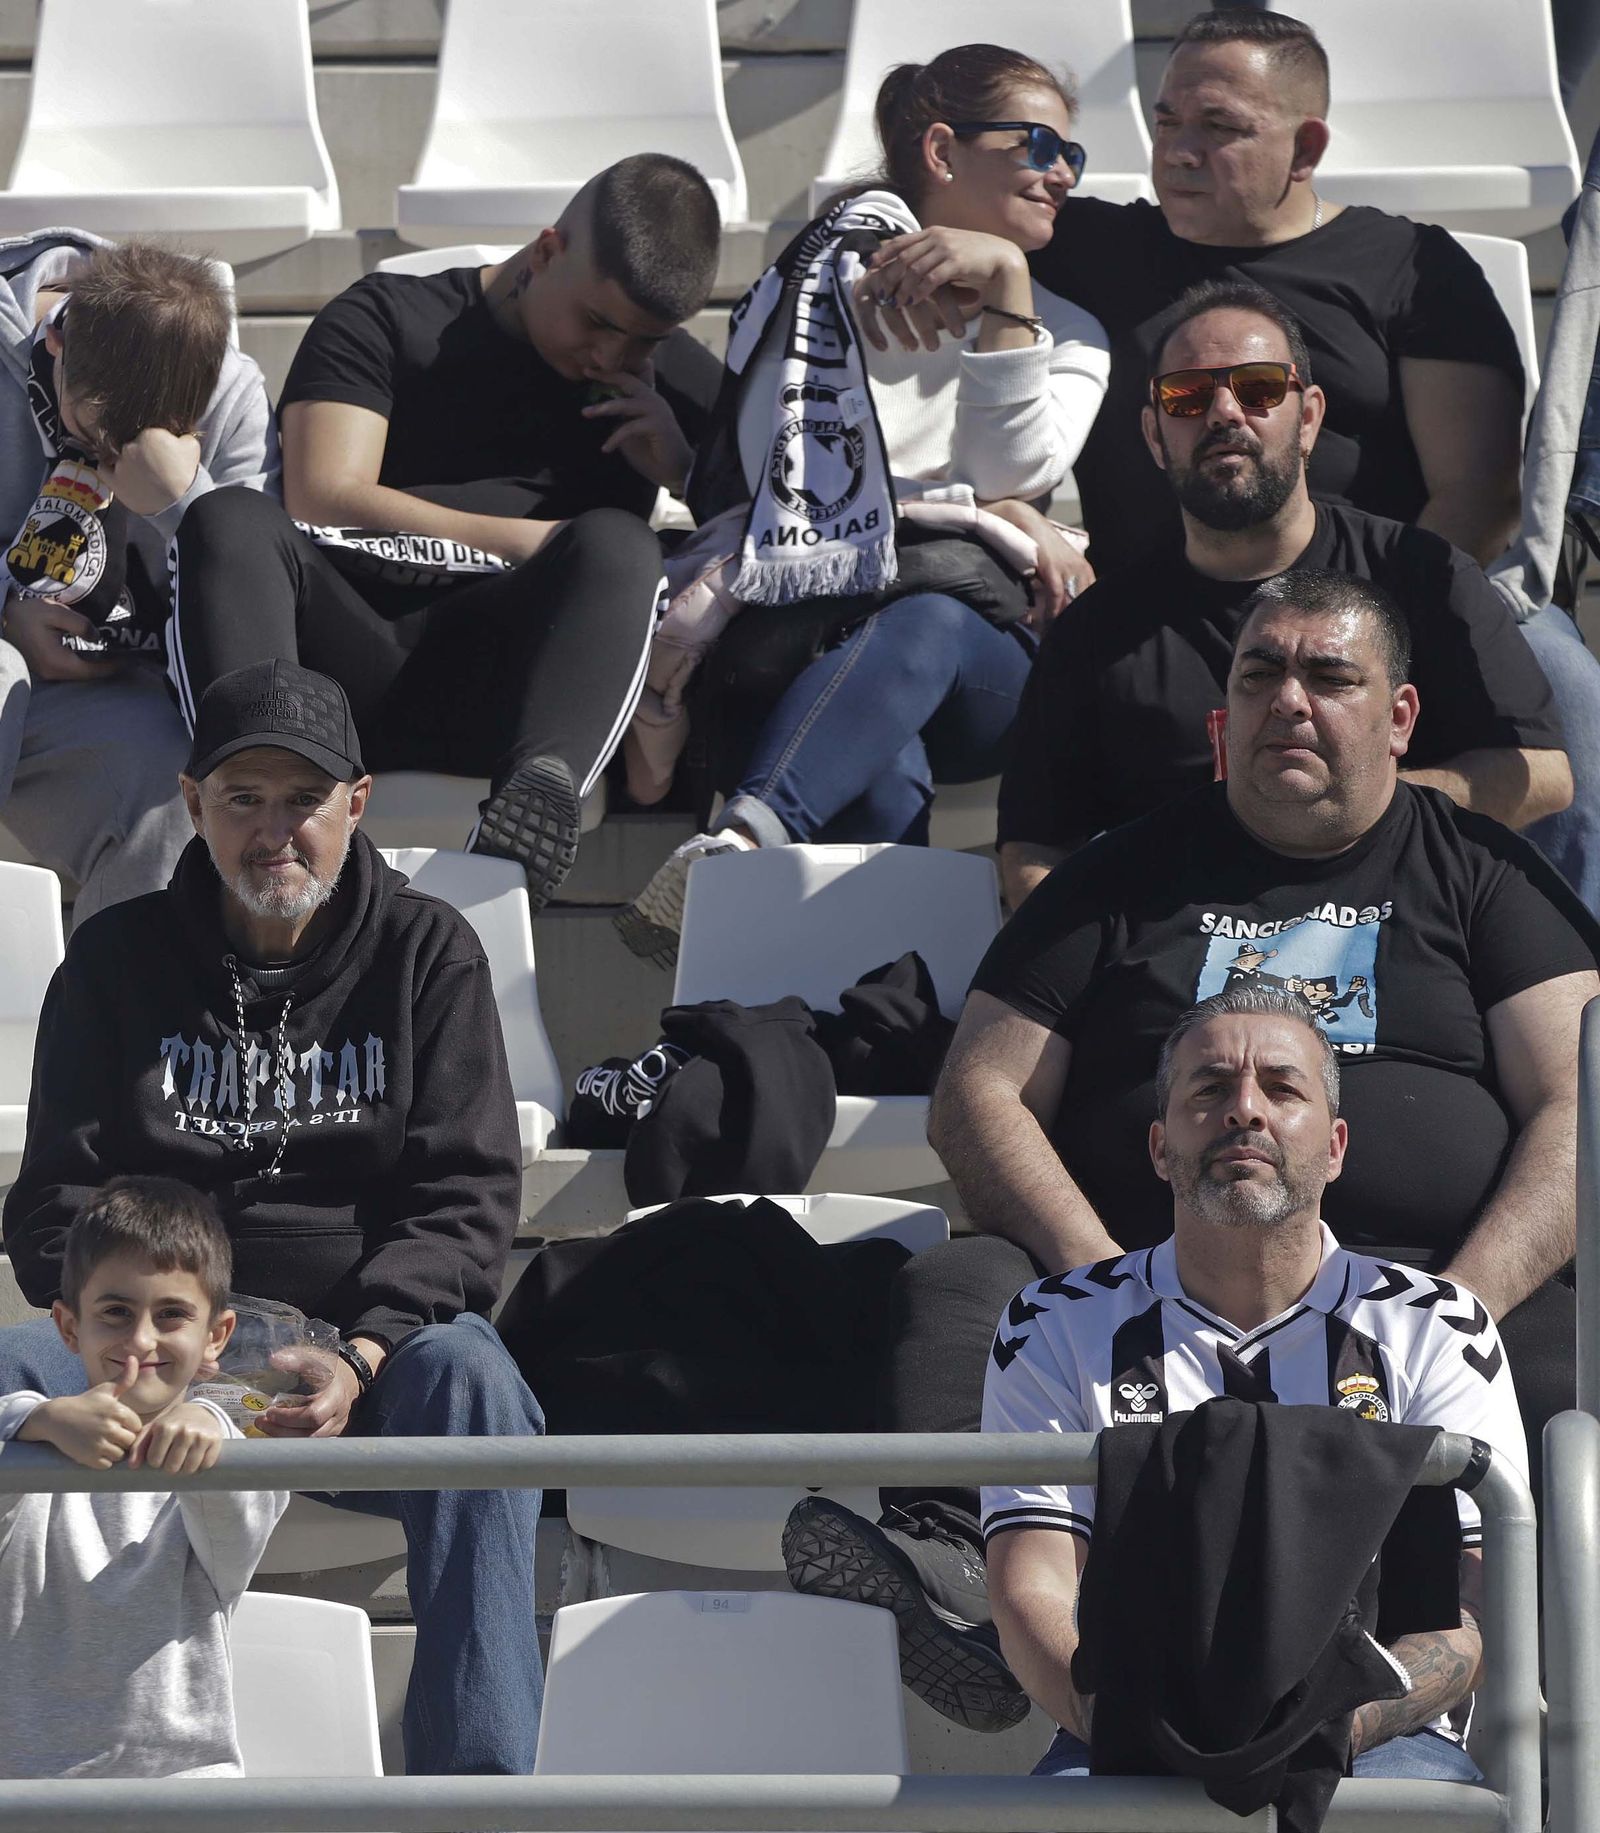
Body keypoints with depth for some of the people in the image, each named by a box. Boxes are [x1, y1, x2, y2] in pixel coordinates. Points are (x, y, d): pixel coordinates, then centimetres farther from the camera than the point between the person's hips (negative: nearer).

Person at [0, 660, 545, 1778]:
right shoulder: (117, 960, 12)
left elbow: (465, 1194, 1)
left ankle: (478, 1778, -42)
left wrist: (361, 1356, -17)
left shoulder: (427, 952, 9)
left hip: (379, 1338, -1)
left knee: (468, 1377, -36)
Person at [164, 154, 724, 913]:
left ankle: (541, 787, -57)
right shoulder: (387, 318, 16)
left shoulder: (671, 377, 24)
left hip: (495, 681, 1)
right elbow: (324, 502, 1)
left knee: (617, 545, -29)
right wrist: (533, 543, -2)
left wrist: (683, 466, 1)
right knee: (229, 521, -30)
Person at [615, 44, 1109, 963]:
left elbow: (1015, 471, 0)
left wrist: (1006, 287, -8)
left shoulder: (1070, 335, 23)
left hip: (984, 655, 1)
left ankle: (743, 836, -63)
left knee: (924, 626, -40)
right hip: (810, 632, -1)